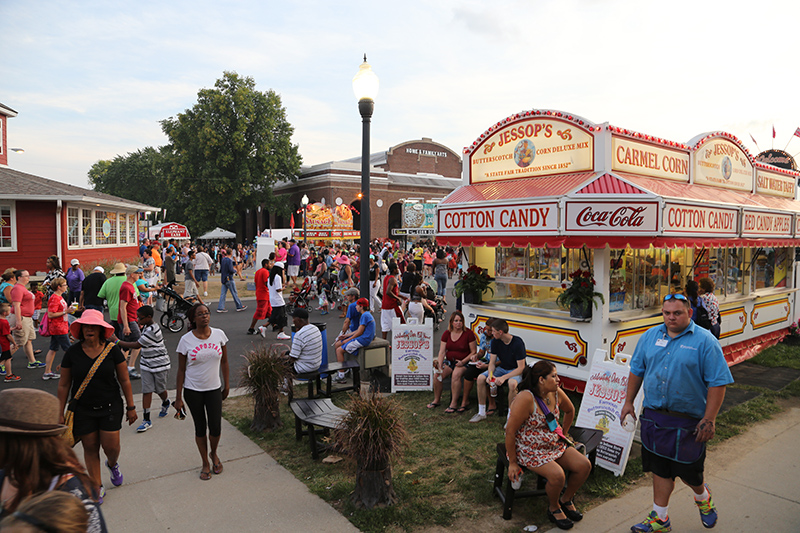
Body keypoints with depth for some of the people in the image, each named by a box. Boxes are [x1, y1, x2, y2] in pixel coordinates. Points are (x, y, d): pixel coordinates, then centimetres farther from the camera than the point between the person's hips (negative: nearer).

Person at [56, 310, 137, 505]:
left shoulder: (112, 350, -7)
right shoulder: (72, 353, -5)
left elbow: (124, 380, -2)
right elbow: (64, 385, 3)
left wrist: (131, 407, 0)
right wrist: (60, 413, 3)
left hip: (110, 407, -1)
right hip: (82, 409, 1)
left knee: (111, 446, -4)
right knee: (90, 447, 8)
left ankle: (113, 464, 33)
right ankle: (97, 487, 25)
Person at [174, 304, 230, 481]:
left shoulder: (219, 334, -5)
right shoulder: (186, 340, -10)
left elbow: (224, 362, 6)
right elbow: (181, 370, -4)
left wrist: (227, 385, 9)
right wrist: (178, 398, -3)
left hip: (214, 388, 1)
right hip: (193, 390, -1)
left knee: (216, 428, 0)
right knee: (200, 428, 9)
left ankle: (213, 454, 32)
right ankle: (205, 463, 30)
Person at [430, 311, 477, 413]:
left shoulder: (468, 333, -5)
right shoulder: (446, 334, 6)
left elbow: (474, 352, -4)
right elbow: (442, 352, 2)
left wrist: (462, 362, -16)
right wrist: (439, 366, -13)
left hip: (464, 363, -4)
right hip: (449, 361, 4)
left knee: (456, 375, -33)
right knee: (437, 375, -20)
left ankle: (454, 403, -23)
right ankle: (436, 400, 3)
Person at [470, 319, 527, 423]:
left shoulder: (518, 343, -22)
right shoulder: (495, 341, -6)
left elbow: (521, 367, -23)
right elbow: (492, 362, -2)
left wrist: (503, 377, -32)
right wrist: (490, 374, -24)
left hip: (515, 370, -5)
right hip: (501, 368, 6)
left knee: (512, 383, -39)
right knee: (480, 378, -17)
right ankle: (481, 413, -4)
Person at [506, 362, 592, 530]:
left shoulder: (556, 393, -5)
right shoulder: (526, 398, -27)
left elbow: (570, 410, 19)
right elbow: (510, 431, -24)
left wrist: (563, 434, 19)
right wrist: (512, 463, -18)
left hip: (555, 444, 8)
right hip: (530, 450, -7)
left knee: (585, 465, -6)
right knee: (557, 475, -27)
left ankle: (566, 499, 20)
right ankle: (553, 508, 7)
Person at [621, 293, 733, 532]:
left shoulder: (705, 341, -9)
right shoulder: (649, 336, 5)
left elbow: (718, 382, -10)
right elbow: (637, 370, 14)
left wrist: (709, 420, -13)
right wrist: (628, 402, 12)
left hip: (688, 420, -4)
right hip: (653, 417, 4)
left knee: (687, 470, 10)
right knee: (660, 469, 12)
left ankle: (702, 497, 43)